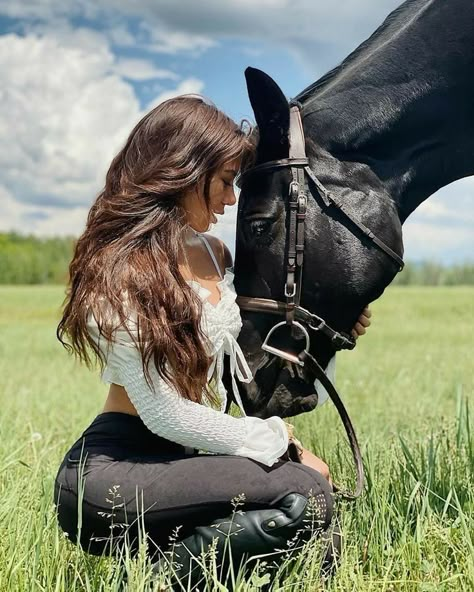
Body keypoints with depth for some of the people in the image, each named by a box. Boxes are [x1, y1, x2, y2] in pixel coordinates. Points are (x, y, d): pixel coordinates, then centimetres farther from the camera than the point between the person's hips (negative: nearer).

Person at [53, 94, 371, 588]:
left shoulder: (215, 256, 12)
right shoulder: (119, 273, -12)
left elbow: (238, 369, 18)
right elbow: (164, 414, -16)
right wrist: (278, 442, -11)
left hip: (180, 460, 8)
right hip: (110, 473, -8)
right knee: (305, 493, -22)